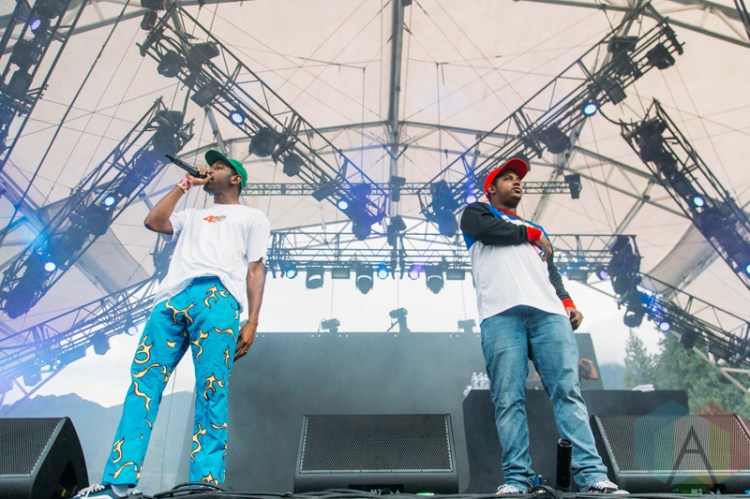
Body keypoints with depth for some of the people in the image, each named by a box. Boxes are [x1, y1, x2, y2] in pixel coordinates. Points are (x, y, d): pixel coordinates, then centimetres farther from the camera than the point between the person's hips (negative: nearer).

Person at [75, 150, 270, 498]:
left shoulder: (252, 217, 23)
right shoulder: (191, 216, 37)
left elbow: (255, 270, 10)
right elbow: (153, 222, 18)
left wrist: (251, 322, -2)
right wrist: (184, 185, 25)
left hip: (217, 297, -4)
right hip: (172, 298, 5)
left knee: (211, 390, -14)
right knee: (143, 383, -7)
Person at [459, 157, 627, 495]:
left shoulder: (536, 229, 37)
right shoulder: (476, 212, 24)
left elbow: (551, 273, 24)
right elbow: (488, 230, -2)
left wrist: (568, 303, 4)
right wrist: (532, 235, 14)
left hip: (549, 313, 4)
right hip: (501, 314, -4)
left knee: (568, 392, -7)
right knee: (508, 399, -11)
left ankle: (593, 476, -9)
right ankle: (517, 480, -9)